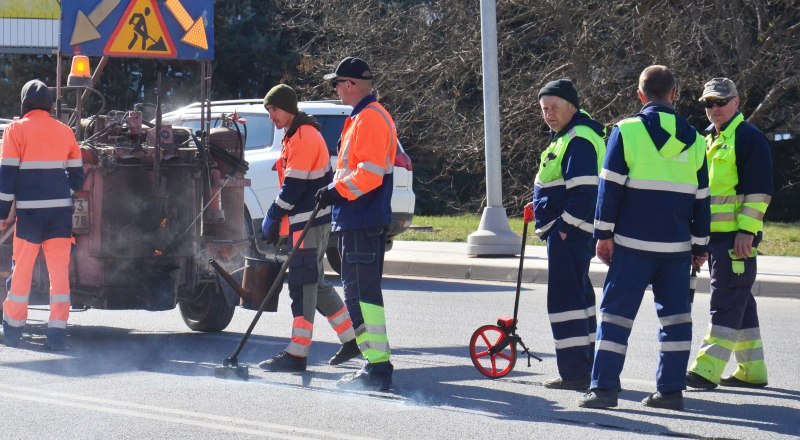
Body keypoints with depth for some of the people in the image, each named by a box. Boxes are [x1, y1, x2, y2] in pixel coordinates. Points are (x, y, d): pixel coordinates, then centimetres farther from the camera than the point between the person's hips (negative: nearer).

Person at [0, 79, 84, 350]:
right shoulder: (65, 132, 9)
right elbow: (77, 176, 12)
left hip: (29, 212, -2)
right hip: (61, 211, 3)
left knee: (22, 270, 7)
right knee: (59, 271, 2)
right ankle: (58, 332, -3)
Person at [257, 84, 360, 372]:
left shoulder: (304, 138, -16)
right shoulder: (295, 137, 17)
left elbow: (294, 185, -20)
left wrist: (273, 217, -13)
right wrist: (277, 220, 18)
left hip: (310, 222, -11)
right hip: (305, 220, 11)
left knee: (303, 284, -10)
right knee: (314, 282, 15)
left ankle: (297, 354, -10)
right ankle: (352, 340, 21)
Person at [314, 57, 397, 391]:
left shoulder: (371, 118, -14)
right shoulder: (361, 117, 20)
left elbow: (371, 171, -22)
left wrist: (338, 191, -18)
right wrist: (335, 191, 18)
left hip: (362, 222, -11)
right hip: (357, 220, 11)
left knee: (361, 293, -12)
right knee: (362, 292, 14)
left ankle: (377, 367, -13)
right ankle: (376, 365, 19)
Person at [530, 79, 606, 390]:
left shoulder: (579, 139, -15)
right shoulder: (567, 137, 20)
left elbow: (583, 189, -23)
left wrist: (566, 225, -21)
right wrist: (541, 208, 21)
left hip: (569, 233, -12)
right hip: (564, 231, 12)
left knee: (565, 298, -11)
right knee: (579, 296, 15)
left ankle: (575, 372, -11)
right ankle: (585, 365, 23)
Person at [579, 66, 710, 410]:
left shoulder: (627, 131, -4)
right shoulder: (694, 140, 9)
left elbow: (610, 187, -6)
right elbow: (701, 198, 12)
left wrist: (604, 235, -2)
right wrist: (700, 246, 19)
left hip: (634, 242, -3)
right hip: (677, 244, 3)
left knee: (616, 311, -1)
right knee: (675, 315, 9)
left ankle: (604, 387, -5)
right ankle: (671, 389, 7)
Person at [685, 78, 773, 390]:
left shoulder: (748, 138, -8)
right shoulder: (708, 139, 19)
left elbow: (759, 189, -14)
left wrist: (746, 230, -20)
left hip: (737, 235, -9)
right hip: (713, 233, 9)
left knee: (727, 301, -10)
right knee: (739, 301, 12)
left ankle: (707, 370, -14)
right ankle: (751, 370, 18)